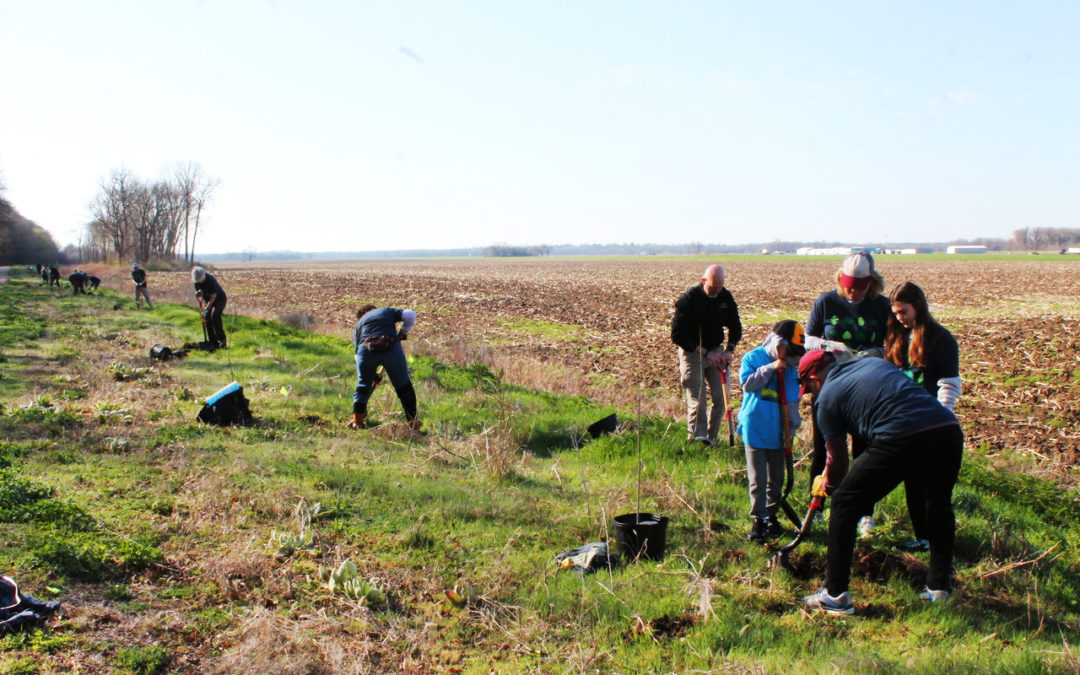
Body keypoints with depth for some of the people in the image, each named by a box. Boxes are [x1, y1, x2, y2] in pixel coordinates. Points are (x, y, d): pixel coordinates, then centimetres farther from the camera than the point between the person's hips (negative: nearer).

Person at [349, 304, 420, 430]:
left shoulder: (359, 323, 31)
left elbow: (357, 352, 27)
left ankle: (357, 420, 19)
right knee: (403, 385, 10)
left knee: (363, 385, 20)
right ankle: (412, 420, 12)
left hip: (366, 349, 1)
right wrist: (403, 332, 26)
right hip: (391, 347, -1)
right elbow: (410, 315, 11)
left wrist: (374, 376, 31)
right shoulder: (388, 311, 28)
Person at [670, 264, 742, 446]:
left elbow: (735, 327, 14)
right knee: (697, 398, -14)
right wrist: (705, 352, -19)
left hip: (716, 351, 5)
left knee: (721, 397, -1)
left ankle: (710, 438, 12)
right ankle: (697, 437, -12)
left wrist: (730, 350, -4)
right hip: (692, 353, -4)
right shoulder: (688, 298, -15)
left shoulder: (726, 297, 0)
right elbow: (677, 335, -16)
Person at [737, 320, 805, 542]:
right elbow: (747, 383, -15)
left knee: (776, 478, 13)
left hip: (777, 432, 4)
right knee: (758, 479, -3)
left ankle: (771, 514, 27)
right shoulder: (752, 358, -1)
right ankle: (759, 520, 4)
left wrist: (791, 429, 9)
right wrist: (770, 369, -19)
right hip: (755, 430, -4)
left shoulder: (789, 368, 9)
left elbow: (792, 400, 12)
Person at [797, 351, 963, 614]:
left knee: (844, 505, 11)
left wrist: (828, 485, 41)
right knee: (939, 508, 31)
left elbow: (837, 458, 21)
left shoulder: (827, 397, 13)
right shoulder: (875, 363, 28)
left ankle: (836, 595, 13)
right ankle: (939, 587, 36)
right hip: (949, 431, 6)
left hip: (901, 441, -6)